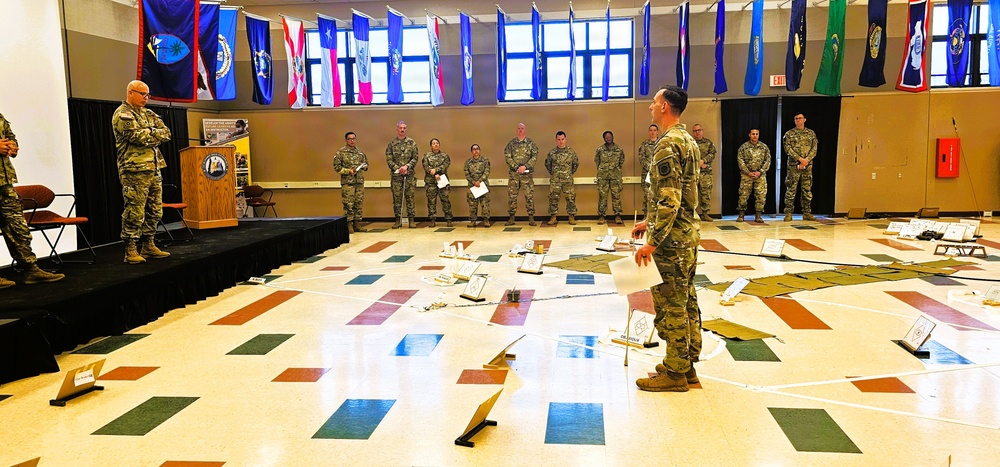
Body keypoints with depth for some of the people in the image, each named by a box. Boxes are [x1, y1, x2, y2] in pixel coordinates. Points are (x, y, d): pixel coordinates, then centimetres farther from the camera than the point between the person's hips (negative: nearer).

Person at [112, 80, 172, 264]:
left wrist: (150, 133, -7)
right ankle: (130, 251, -1)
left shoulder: (147, 113, 20)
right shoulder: (122, 115, -5)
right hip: (134, 171, -8)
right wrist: (155, 134, -2)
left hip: (153, 169, 8)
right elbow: (139, 136, -18)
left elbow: (166, 133, 9)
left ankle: (148, 246, 23)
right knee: (134, 212, -7)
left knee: (154, 211, 12)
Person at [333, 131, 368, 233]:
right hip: (347, 182, -5)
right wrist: (348, 171, -15)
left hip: (360, 182, 5)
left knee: (359, 204, 7)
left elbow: (366, 163, 21)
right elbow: (336, 166, -5)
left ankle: (357, 224, 14)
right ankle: (349, 225, 1)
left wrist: (364, 166, -3)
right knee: (348, 204, -5)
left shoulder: (360, 152, 13)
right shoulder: (341, 152, -1)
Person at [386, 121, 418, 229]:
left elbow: (415, 158, 1)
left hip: (409, 174, 0)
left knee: (410, 197, 1)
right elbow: (389, 159, 0)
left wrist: (407, 166, -13)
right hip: (396, 175, 1)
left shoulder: (412, 142, 5)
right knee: (396, 197, 2)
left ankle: (412, 220, 5)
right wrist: (397, 168, -13)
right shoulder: (392, 143, 5)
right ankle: (398, 220, 9)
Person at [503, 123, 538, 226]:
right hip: (513, 173, 1)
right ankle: (511, 217, 10)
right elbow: (507, 157, -1)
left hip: (527, 173, -1)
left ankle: (531, 218, 4)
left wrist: (525, 166, -14)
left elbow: (534, 157, -2)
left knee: (529, 195, -2)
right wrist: (516, 167, -12)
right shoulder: (511, 143, 6)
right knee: (512, 195, 2)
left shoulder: (530, 143, 5)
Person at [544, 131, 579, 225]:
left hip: (568, 180, 0)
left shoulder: (571, 152, 1)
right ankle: (553, 218, 9)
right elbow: (547, 164, 15)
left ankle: (572, 217, 8)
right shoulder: (552, 153, 2)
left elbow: (576, 164, 13)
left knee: (570, 198, 0)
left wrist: (571, 173, 9)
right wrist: (552, 173, 11)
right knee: (553, 198, 1)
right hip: (555, 180, 0)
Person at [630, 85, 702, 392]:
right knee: (686, 300, 15)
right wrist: (650, 222, 21)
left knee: (670, 303, -1)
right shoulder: (688, 140, 14)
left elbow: (669, 200, -24)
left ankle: (675, 372, 8)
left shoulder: (668, 144, -18)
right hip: (689, 232, 10)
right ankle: (688, 363, 25)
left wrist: (652, 242, -22)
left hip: (672, 238, -10)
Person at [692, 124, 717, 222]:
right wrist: (698, 164, -12)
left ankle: (705, 214, 6)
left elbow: (712, 155, 0)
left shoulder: (709, 143, 13)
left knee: (706, 193, 0)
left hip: (706, 173, 1)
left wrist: (703, 161, -16)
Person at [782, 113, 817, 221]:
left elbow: (814, 148, 4)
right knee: (791, 189, -4)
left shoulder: (811, 133, 11)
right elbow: (787, 148, -6)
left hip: (808, 165, 3)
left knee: (807, 190, 5)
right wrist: (800, 159, -16)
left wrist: (807, 160, -12)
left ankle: (807, 213, 10)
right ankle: (788, 213, -2)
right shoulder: (789, 134, 4)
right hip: (793, 165, -3)